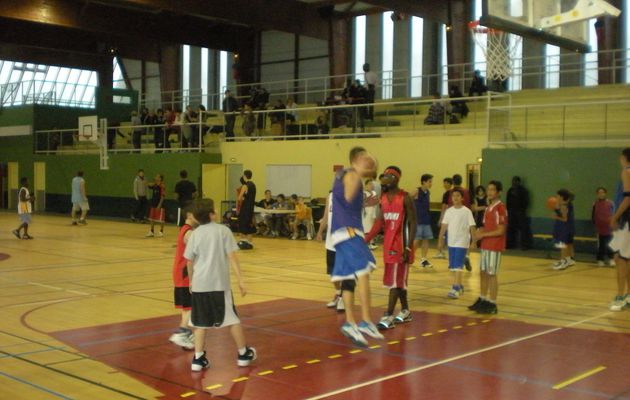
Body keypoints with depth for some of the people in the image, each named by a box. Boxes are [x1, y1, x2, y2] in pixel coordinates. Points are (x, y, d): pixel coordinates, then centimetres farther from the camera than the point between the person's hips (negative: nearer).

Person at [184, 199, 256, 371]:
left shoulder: (195, 234, 4)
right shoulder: (223, 230, -4)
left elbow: (189, 262, 8)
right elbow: (232, 257, -8)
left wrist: (191, 281, 23)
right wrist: (240, 280, -6)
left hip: (199, 284, 3)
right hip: (219, 283, -2)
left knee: (200, 322, 10)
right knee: (232, 318, 10)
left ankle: (198, 358, 8)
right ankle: (243, 353, 21)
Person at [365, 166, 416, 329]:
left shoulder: (405, 198, -13)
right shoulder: (383, 198, 7)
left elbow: (413, 223, -13)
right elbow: (379, 222, 7)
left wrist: (408, 247, -19)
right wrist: (366, 240, -2)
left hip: (401, 244, -7)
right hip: (388, 243, 7)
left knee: (396, 280, -7)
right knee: (398, 279, 15)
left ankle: (389, 316, -8)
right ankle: (405, 311, 27)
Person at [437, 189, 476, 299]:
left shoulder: (467, 211, -7)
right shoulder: (449, 211, 5)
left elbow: (472, 227, -7)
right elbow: (444, 226, 8)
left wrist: (474, 242, -10)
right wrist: (441, 240, 6)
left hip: (462, 242, -5)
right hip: (451, 242, 5)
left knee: (458, 266, -12)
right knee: (453, 266, 10)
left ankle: (455, 288, -15)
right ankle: (459, 286, 24)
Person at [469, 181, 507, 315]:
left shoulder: (501, 208, -15)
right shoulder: (488, 208, 13)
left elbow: (500, 231, -19)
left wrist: (483, 235, -16)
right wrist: (479, 232, 1)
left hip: (495, 247, -8)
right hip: (485, 245, 8)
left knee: (492, 274, -3)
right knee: (482, 272, 13)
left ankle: (492, 304, 4)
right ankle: (482, 300, 24)